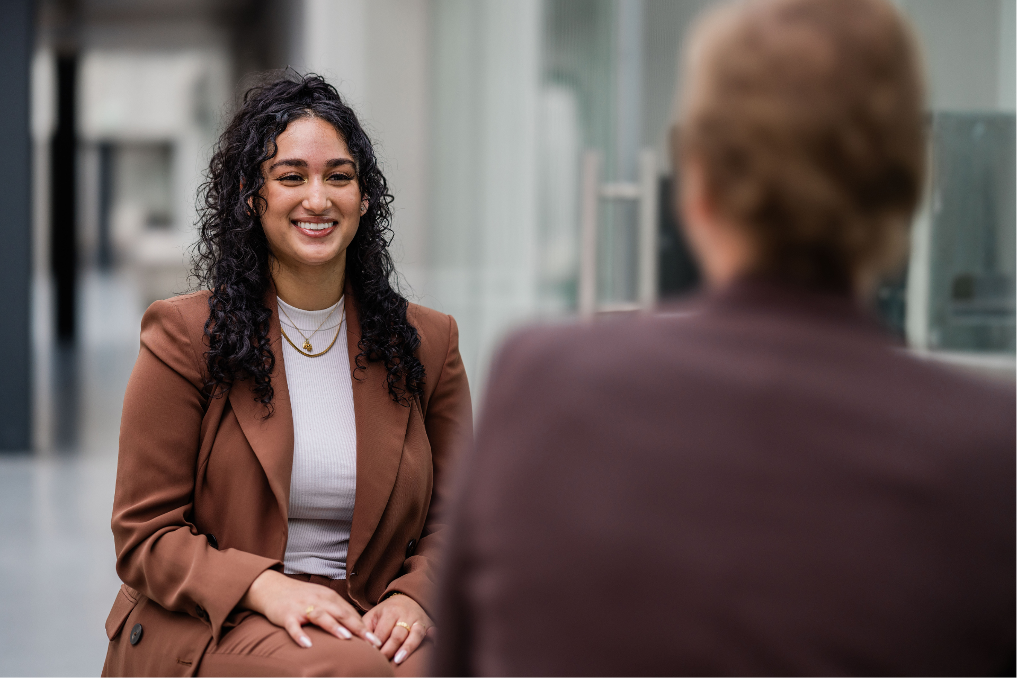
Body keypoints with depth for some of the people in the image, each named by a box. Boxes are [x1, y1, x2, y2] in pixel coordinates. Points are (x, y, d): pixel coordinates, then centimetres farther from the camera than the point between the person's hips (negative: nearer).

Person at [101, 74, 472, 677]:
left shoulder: (429, 341, 9)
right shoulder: (184, 337, -1)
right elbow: (147, 534, -2)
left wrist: (412, 596, -10)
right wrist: (265, 588, -20)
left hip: (366, 623, 3)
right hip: (205, 628, -3)